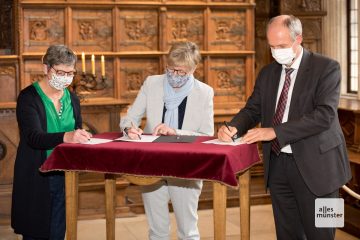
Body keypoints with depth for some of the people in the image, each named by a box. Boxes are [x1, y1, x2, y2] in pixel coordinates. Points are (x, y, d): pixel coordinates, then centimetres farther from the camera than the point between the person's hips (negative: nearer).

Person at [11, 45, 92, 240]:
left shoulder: (72, 99, 9)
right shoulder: (29, 97, -9)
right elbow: (34, 137, -23)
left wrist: (82, 138, -7)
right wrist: (66, 137, -39)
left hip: (65, 177, 5)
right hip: (36, 178, -5)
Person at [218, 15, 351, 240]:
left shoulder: (327, 68, -8)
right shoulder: (267, 72, 11)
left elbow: (324, 115, -19)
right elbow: (253, 110, 14)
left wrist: (275, 132, -26)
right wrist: (233, 127, -10)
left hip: (314, 165, -5)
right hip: (277, 165, 5)